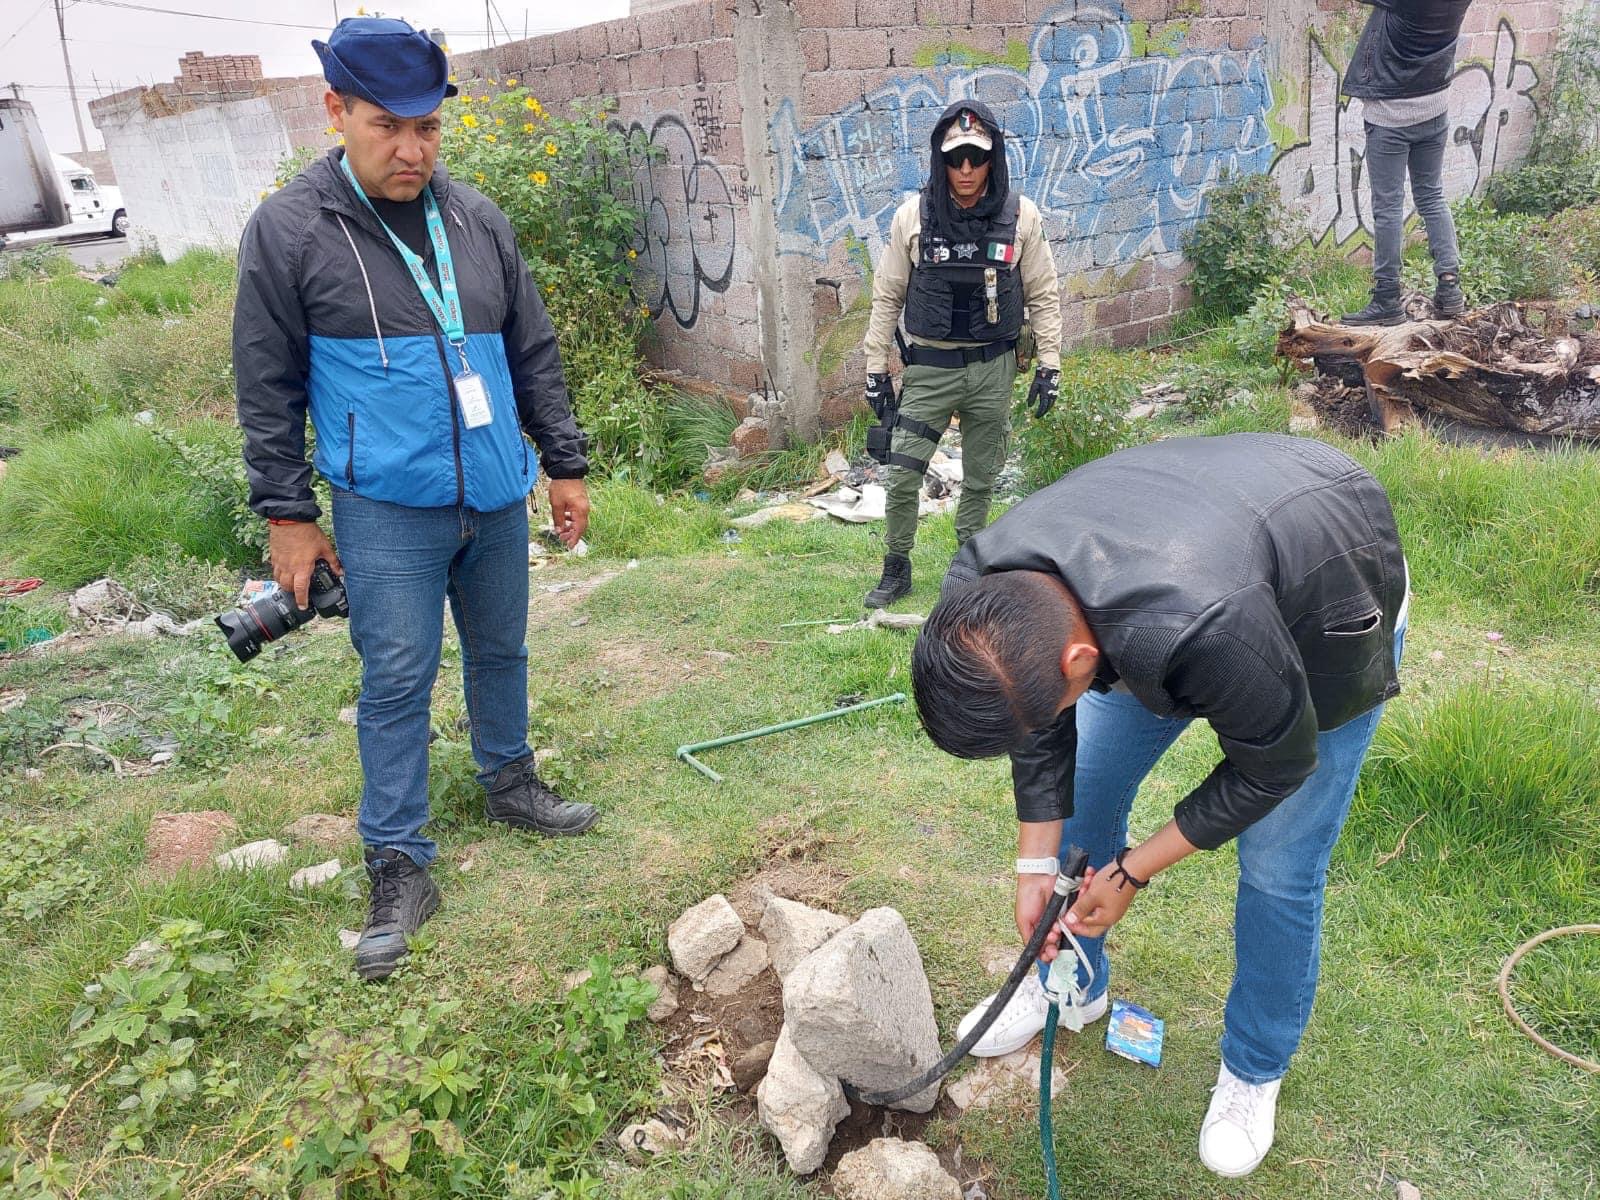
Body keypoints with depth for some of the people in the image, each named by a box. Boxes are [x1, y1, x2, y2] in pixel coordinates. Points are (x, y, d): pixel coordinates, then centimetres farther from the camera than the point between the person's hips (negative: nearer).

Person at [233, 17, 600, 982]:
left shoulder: (479, 221, 5)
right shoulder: (288, 232, -7)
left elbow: (534, 354, 11)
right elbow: (269, 388, -4)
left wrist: (567, 464, 10)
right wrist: (288, 515, -4)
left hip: (497, 499, 4)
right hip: (389, 511, -4)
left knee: (501, 652, 17)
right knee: (398, 682, -1)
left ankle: (511, 785, 40)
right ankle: (401, 868, 12)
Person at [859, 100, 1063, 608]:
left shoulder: (1021, 216, -3)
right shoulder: (913, 215, -5)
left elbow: (1043, 297, 4)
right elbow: (887, 297, 2)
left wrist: (1049, 366, 1)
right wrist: (876, 370, 2)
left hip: (992, 368, 1)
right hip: (928, 365, -1)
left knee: (980, 479, 11)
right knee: (901, 475, -3)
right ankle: (896, 570, 17)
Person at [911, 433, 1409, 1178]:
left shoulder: (1203, 634, -47)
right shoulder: (981, 593, -28)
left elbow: (1277, 764, -25)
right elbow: (1040, 736, -7)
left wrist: (1134, 871, -17)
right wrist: (1036, 865, -6)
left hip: (1322, 612, -5)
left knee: (1277, 867, -2)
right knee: (1084, 794, 8)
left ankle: (1254, 1070, 25)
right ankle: (1073, 982, 34)